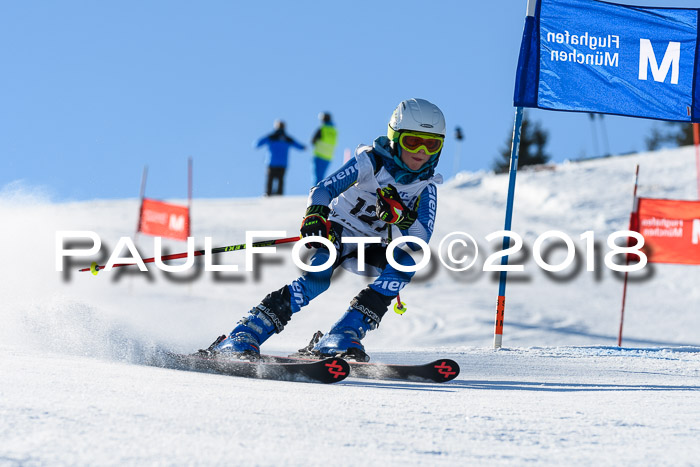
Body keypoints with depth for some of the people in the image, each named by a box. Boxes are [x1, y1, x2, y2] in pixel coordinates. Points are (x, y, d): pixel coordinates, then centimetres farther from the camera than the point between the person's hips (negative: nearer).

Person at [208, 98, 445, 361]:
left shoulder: (426, 187, -6)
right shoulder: (372, 162, -15)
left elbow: (422, 239, -16)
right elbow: (324, 189, -25)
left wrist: (402, 217, -37)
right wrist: (315, 214, -47)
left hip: (370, 250, 4)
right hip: (339, 230, -4)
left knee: (406, 261, -26)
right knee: (318, 277, -33)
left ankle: (344, 336, -31)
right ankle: (242, 338, -36)